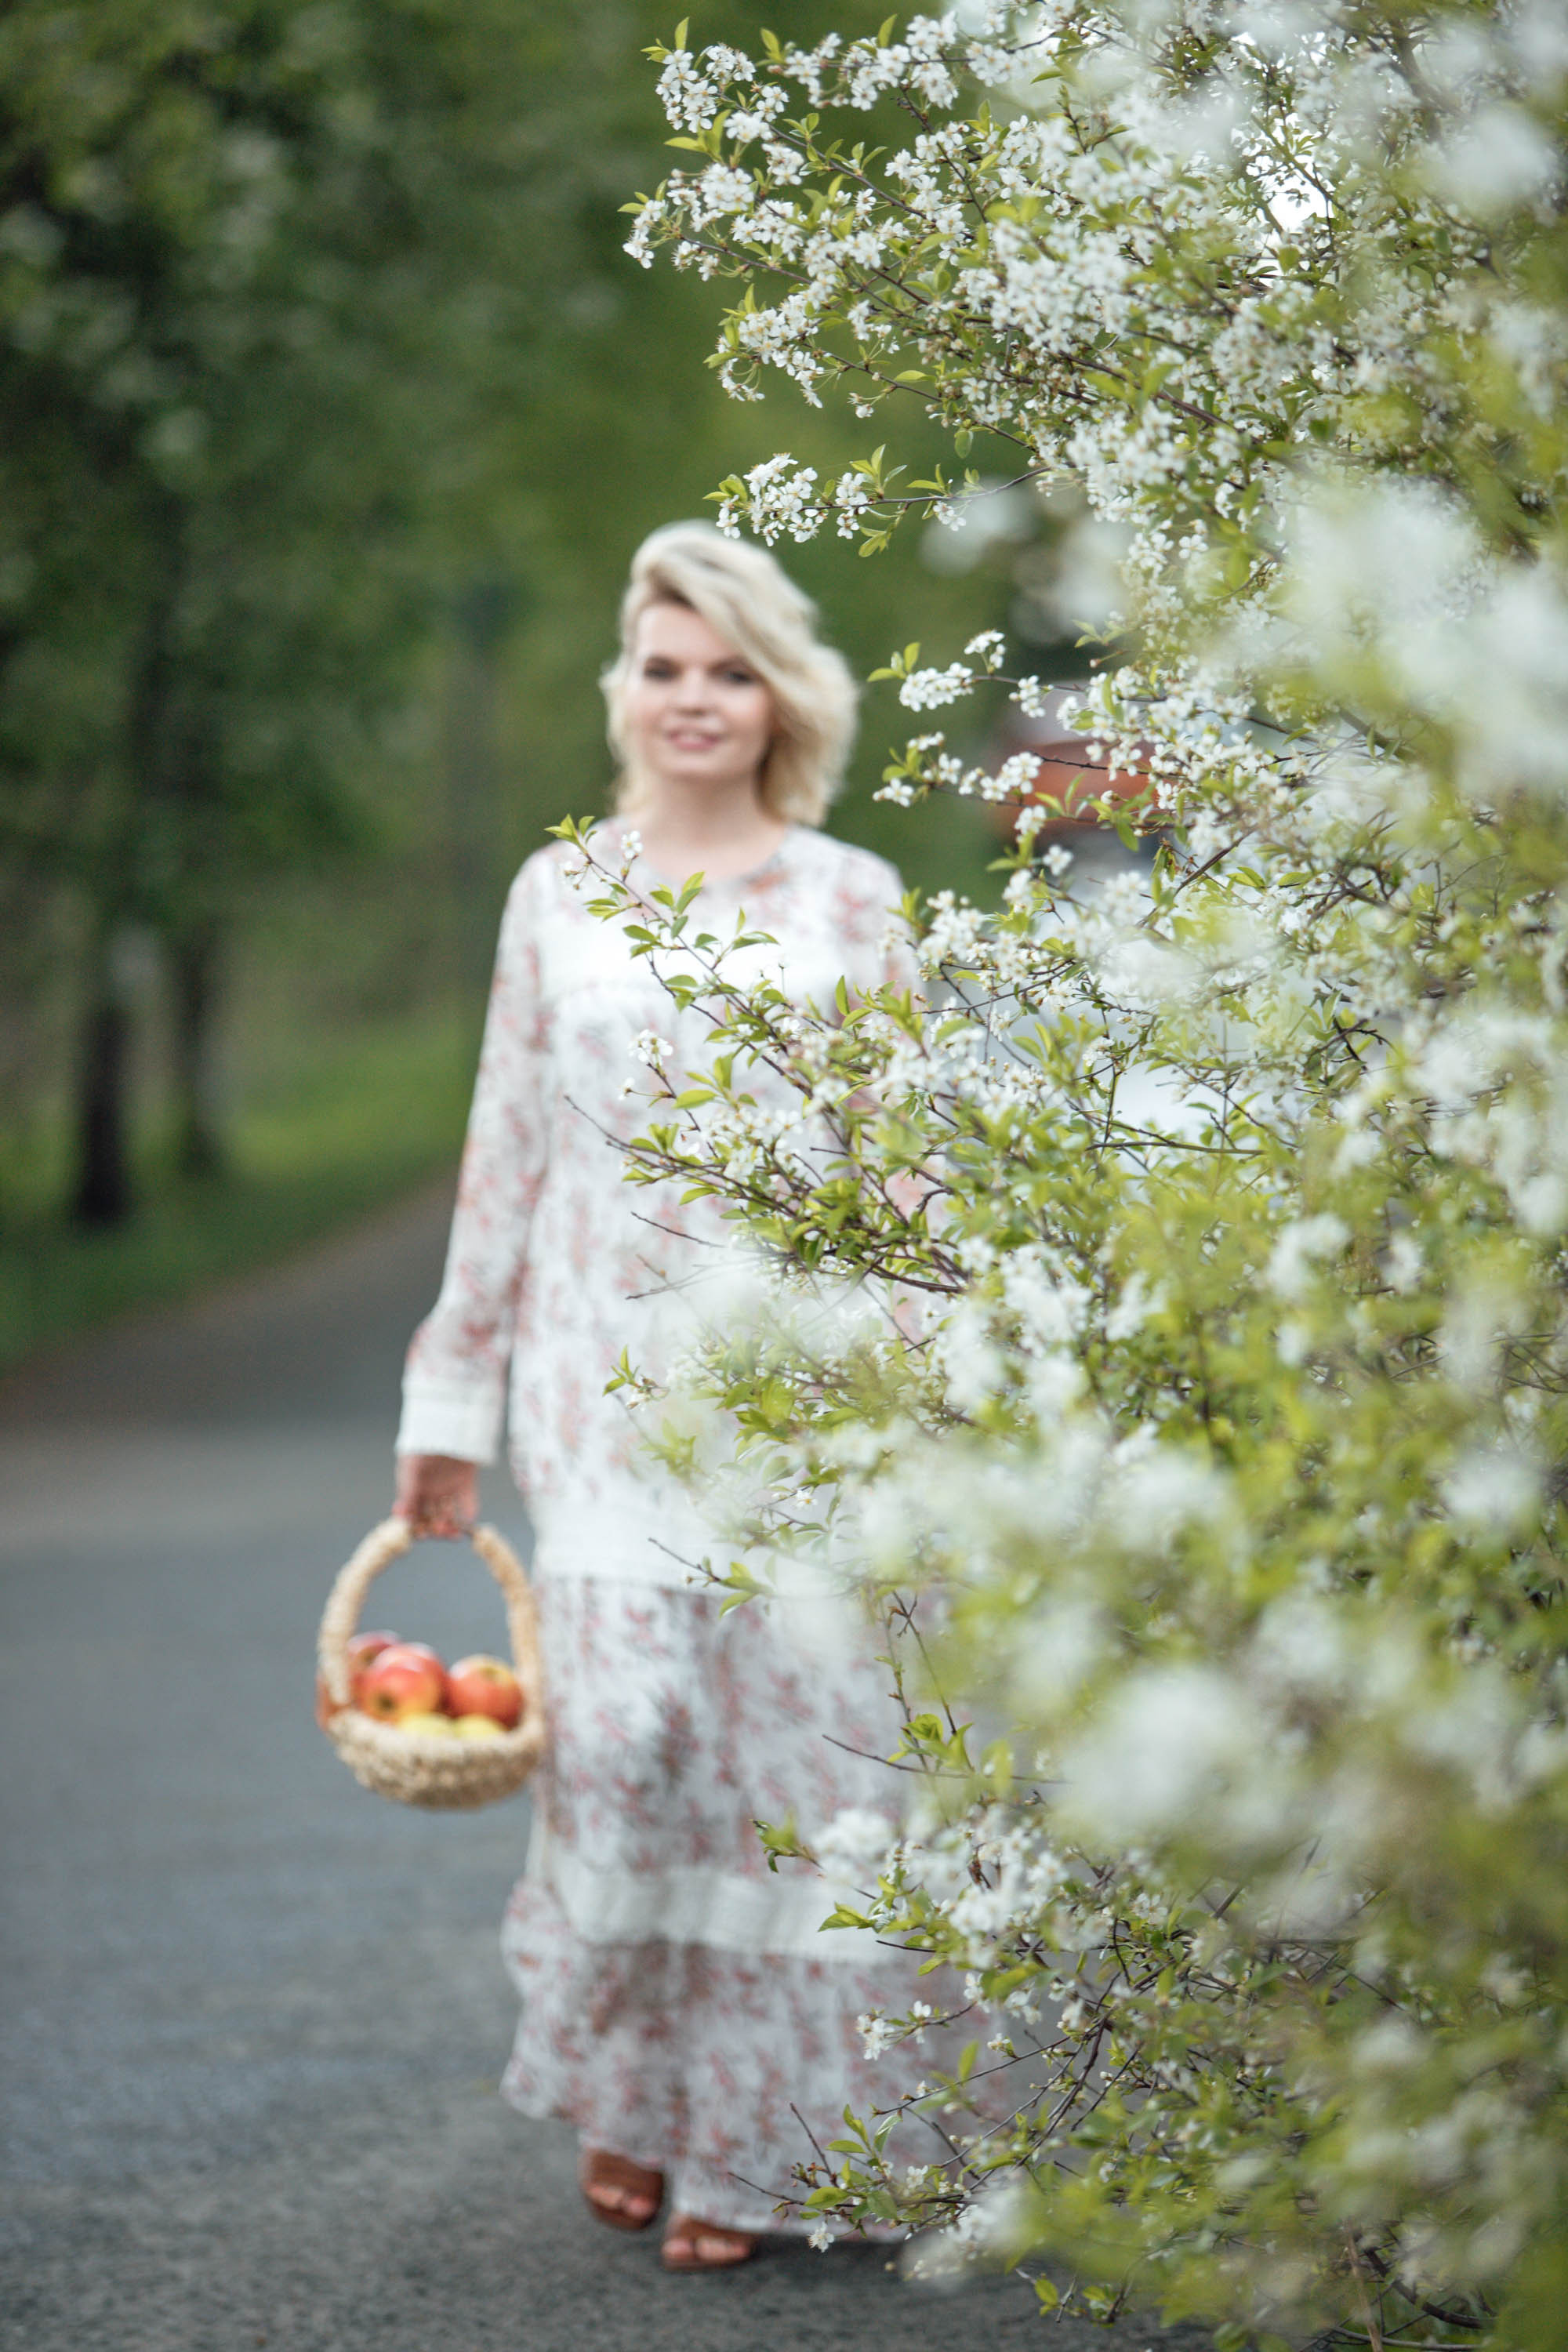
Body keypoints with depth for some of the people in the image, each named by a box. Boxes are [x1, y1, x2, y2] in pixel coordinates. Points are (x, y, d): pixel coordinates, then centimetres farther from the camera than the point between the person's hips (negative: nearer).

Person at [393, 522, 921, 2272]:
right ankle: (619, 2090, 12)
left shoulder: (852, 901, 6)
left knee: (783, 1734, -3)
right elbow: (504, 1153, 11)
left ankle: (747, 2140, 9)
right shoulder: (559, 893, 9)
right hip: (610, 1374, 0)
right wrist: (451, 1399, 9)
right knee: (622, 1720, -11)